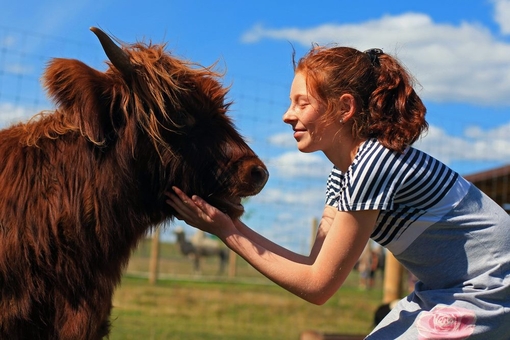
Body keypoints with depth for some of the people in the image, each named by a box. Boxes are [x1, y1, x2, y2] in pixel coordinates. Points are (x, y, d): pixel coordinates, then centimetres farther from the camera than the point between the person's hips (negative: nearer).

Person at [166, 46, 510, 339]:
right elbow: (316, 266, 0)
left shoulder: (372, 165, -25)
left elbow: (317, 286, -19)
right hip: (446, 290, 9)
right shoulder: (344, 171, 4)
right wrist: (233, 225, -7)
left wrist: (227, 233, -17)